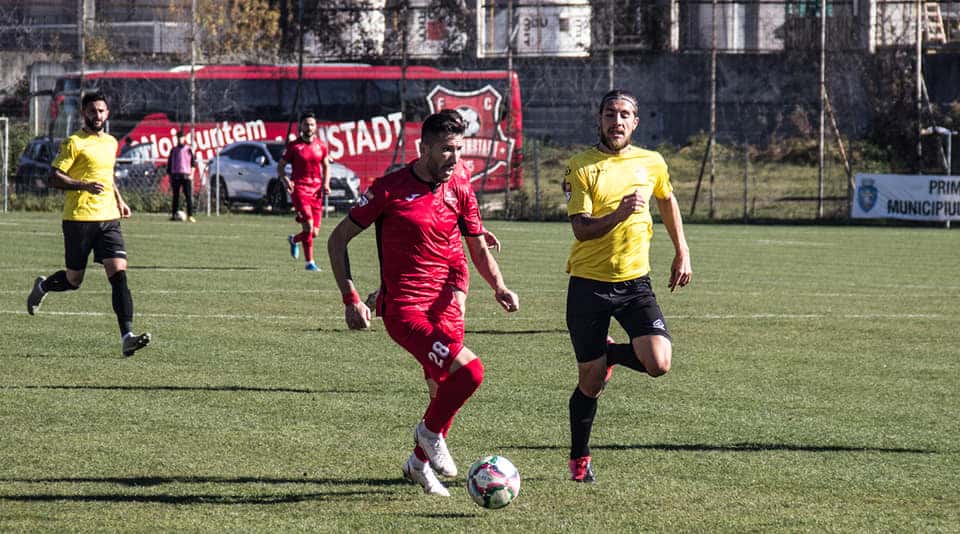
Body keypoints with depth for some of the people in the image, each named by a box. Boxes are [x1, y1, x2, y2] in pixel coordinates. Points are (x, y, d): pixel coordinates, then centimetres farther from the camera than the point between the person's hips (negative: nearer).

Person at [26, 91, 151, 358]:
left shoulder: (111, 143, 15)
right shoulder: (74, 143, -6)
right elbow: (54, 178, -11)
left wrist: (119, 200, 20)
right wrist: (85, 185, -24)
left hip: (108, 218, 5)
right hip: (79, 218, -5)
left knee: (119, 275, -11)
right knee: (73, 280, 6)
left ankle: (127, 336, -19)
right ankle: (42, 286, 41)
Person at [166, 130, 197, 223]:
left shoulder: (188, 149, 7)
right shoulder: (173, 150, 13)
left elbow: (193, 163, 4)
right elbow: (169, 164, 16)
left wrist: (191, 174, -6)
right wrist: (169, 176, 10)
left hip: (186, 176, -2)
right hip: (175, 175, 2)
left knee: (189, 196, -8)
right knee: (175, 196, 3)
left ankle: (190, 216, -11)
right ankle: (174, 214, 5)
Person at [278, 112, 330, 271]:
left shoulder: (321, 145, 9)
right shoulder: (293, 146, -2)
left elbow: (326, 166, 21)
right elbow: (280, 166, 4)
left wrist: (326, 183, 4)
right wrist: (285, 180, -15)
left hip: (316, 190, 4)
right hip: (299, 188, -4)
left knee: (314, 233, 4)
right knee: (308, 225, -19)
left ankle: (294, 240, 36)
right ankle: (309, 262, -10)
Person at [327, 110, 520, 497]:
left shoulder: (459, 193, 6)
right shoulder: (390, 189, -9)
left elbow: (479, 250, 16)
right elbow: (338, 239, -3)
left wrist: (499, 287, -4)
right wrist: (351, 298, -10)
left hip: (443, 306, 6)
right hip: (403, 308, -6)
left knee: (449, 390, 8)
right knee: (469, 371, -23)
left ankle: (420, 463, 34)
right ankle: (430, 433, 5)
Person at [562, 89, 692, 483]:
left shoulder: (651, 164, 3)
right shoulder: (581, 166, -7)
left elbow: (667, 200, 24)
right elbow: (581, 228, -15)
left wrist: (682, 253, 22)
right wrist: (618, 214, -32)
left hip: (635, 282, 3)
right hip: (588, 284, -3)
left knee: (658, 364, -17)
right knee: (590, 383, 2)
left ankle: (611, 354, 17)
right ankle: (579, 458, 25)